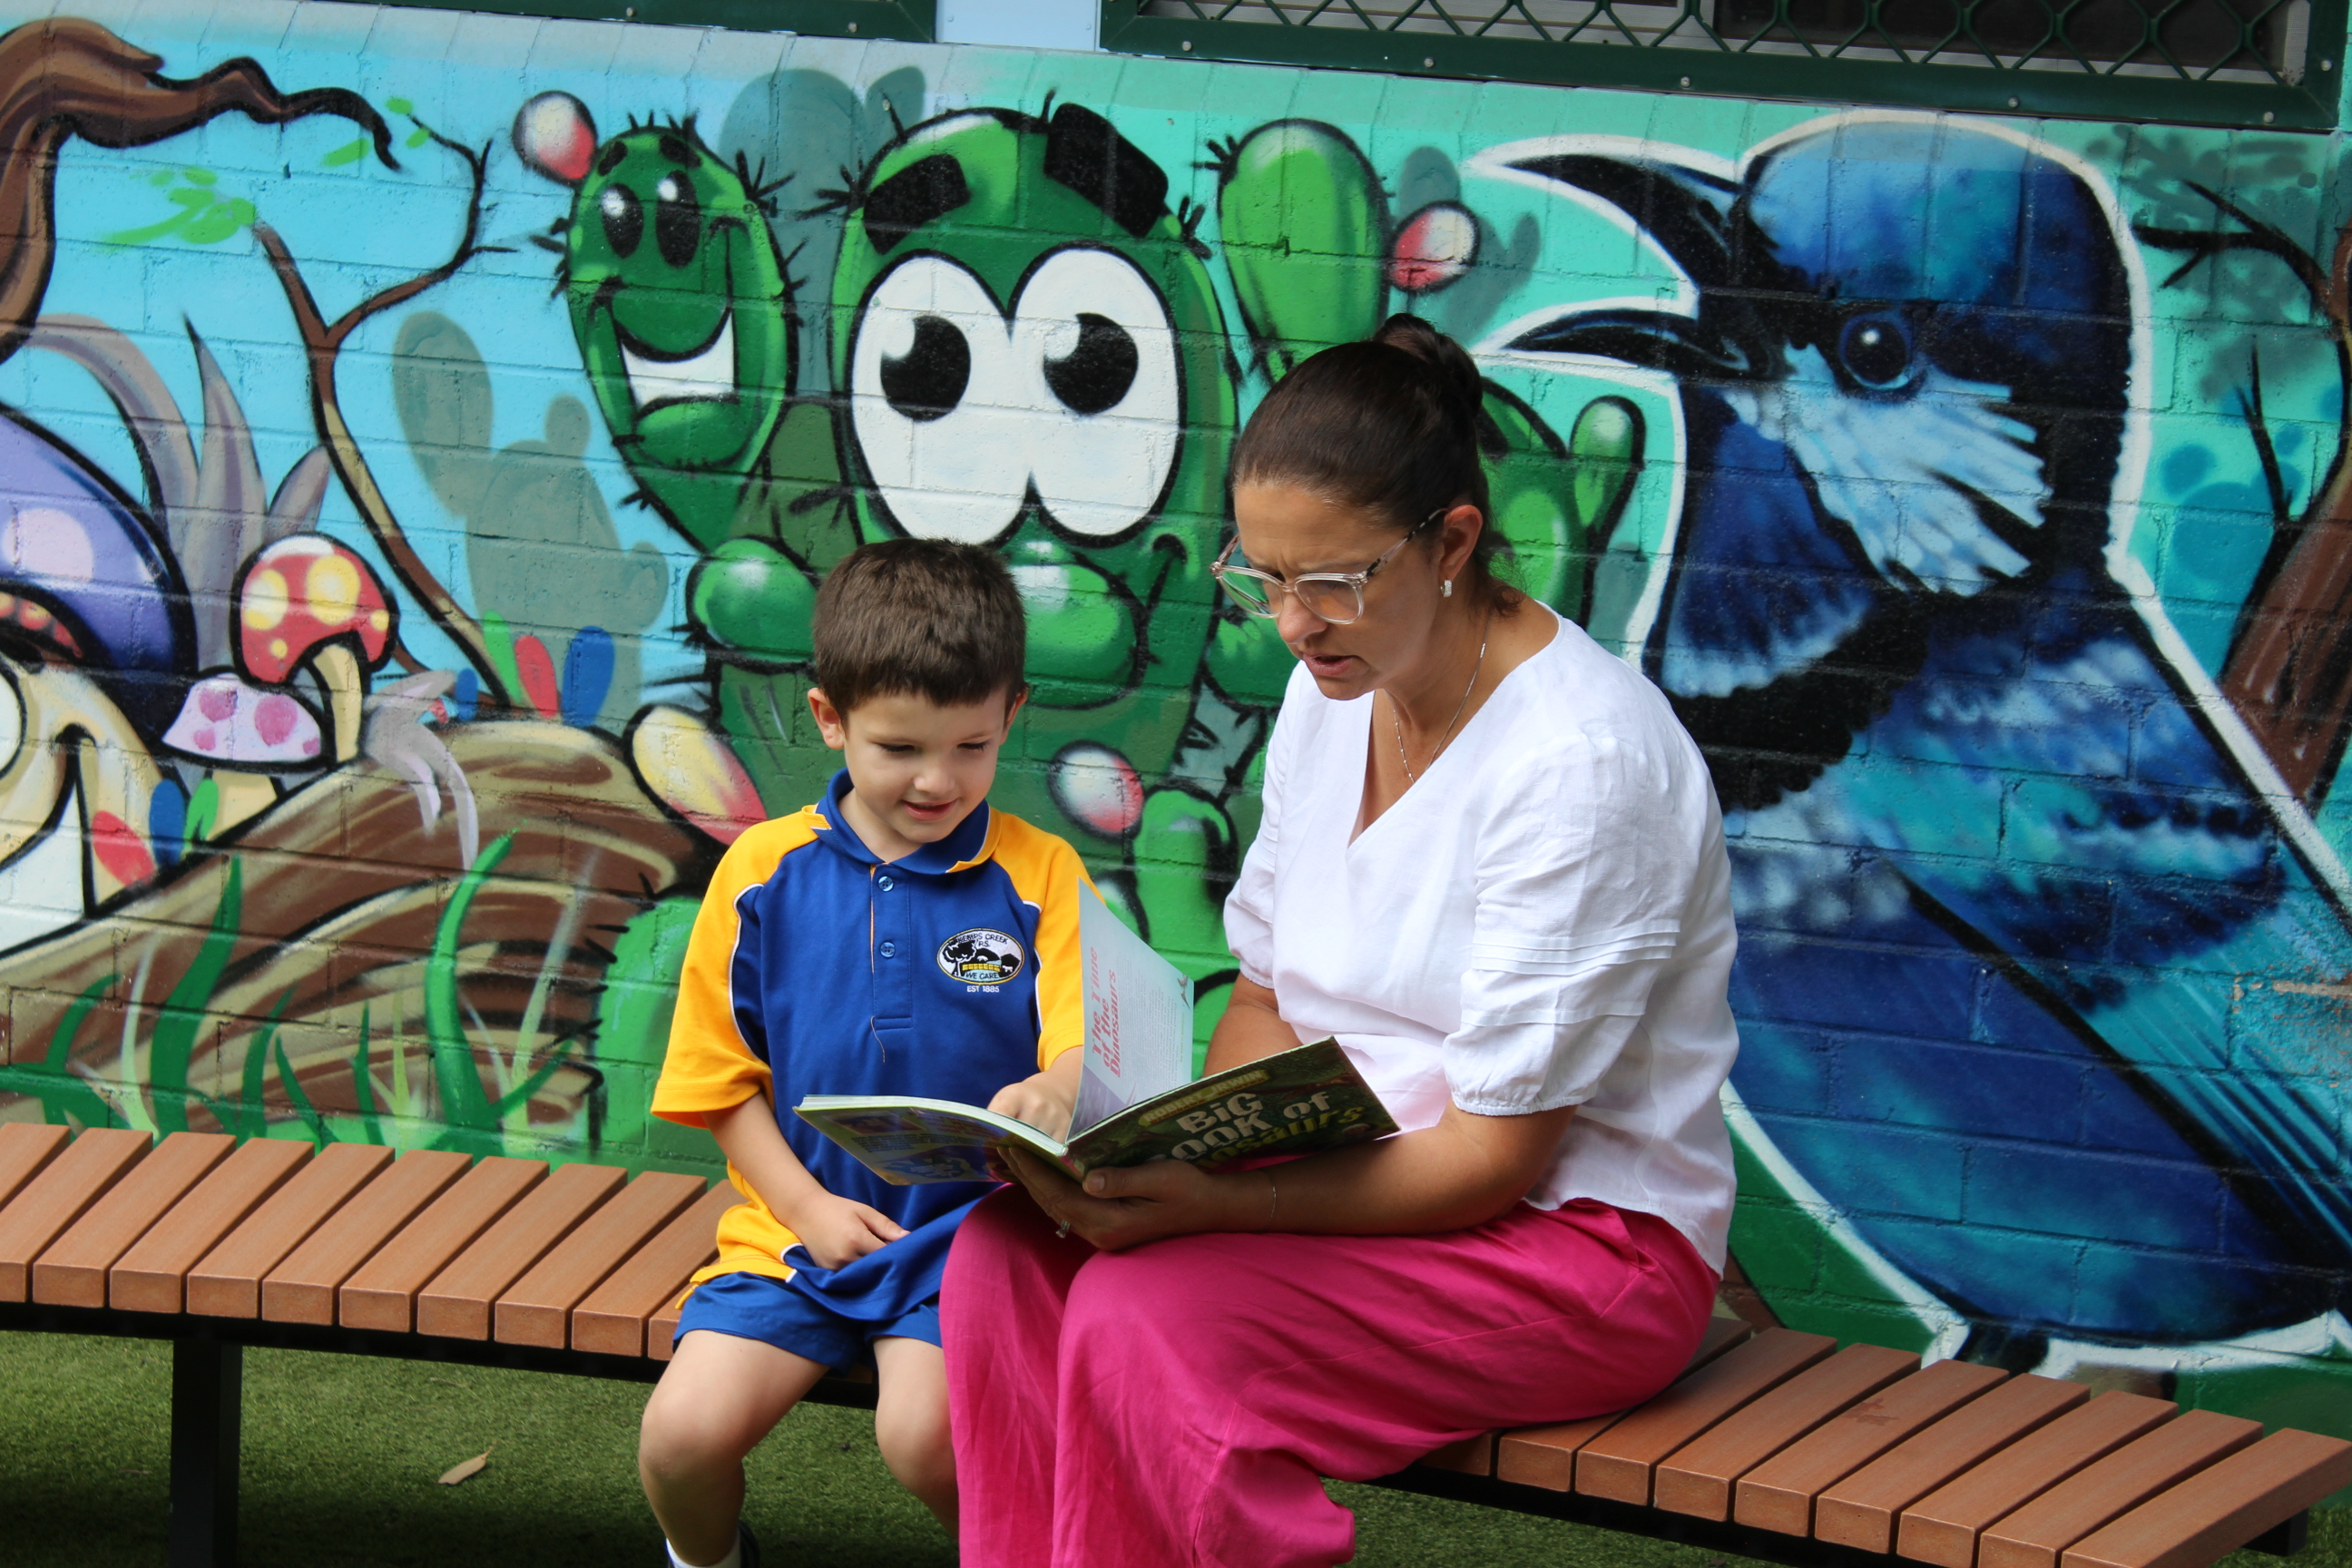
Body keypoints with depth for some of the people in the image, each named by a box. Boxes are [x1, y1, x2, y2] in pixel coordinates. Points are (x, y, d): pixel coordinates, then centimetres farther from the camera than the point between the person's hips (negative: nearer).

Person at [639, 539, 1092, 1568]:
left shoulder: (1038, 874, 1)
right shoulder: (762, 873, 4)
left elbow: (1083, 1046, -8)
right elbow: (724, 1079, 9)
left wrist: (1052, 1091, -32)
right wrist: (809, 1207, -3)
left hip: (967, 1228, -2)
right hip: (798, 1232, 2)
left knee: (925, 1435, -27)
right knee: (684, 1433, -17)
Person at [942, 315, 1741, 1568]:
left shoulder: (1579, 759, -21)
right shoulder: (1334, 694, 5)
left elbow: (1496, 1155, -21)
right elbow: (1267, 1004, 13)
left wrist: (1210, 1207, -29)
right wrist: (1181, 1157, -9)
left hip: (1576, 1236, -7)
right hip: (1368, 1182, 8)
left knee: (1146, 1317, -28)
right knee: (1005, 1255, -16)